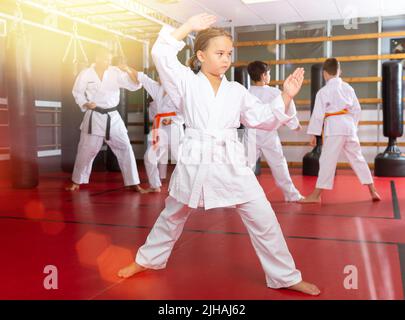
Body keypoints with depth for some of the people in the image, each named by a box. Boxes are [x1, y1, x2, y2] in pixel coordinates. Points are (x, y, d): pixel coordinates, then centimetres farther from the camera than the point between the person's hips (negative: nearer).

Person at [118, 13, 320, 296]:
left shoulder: (236, 91, 8)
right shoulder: (187, 82, 1)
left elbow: (264, 119, 10)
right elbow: (161, 53, -11)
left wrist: (286, 96, -2)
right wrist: (189, 26, -8)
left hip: (231, 162, 2)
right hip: (195, 161, -1)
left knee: (263, 218, -1)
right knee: (172, 216, 17)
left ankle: (286, 277, 14)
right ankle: (147, 260, 40)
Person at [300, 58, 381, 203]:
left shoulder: (323, 91, -5)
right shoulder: (348, 88, 11)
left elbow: (318, 114, -6)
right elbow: (357, 109, 13)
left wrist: (314, 133, 0)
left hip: (334, 127, -5)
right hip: (349, 126, 5)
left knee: (327, 161, -3)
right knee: (357, 158, 14)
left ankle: (316, 195, 2)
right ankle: (373, 192, 20)